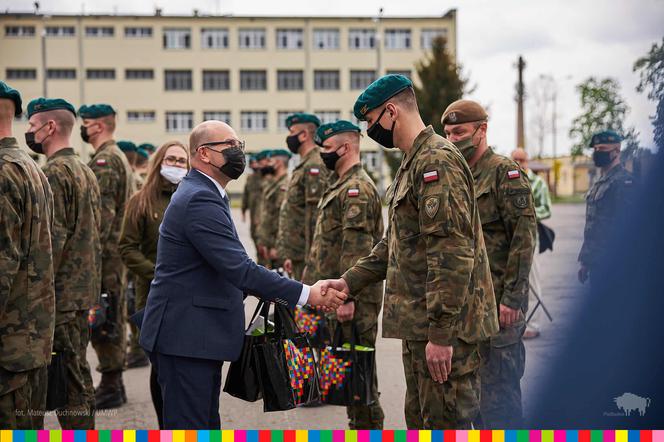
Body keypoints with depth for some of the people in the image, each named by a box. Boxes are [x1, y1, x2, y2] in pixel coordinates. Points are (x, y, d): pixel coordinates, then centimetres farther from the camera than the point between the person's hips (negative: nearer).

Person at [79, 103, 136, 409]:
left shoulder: (104, 161, -14)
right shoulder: (119, 157, 18)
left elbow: (103, 212, -21)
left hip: (104, 254, -10)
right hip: (118, 252, 10)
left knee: (101, 319, -6)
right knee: (113, 318, 14)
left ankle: (110, 387, -3)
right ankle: (113, 381, 22)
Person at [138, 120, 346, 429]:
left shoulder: (201, 195, 16)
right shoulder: (200, 200, -18)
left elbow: (228, 267, 21)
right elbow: (240, 269, -26)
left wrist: (273, 293, 10)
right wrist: (306, 294, -24)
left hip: (197, 336, 11)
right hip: (185, 337, -11)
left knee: (206, 424, 16)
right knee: (189, 426, -6)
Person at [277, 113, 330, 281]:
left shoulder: (314, 167, -14)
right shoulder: (304, 167, 18)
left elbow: (315, 216, -20)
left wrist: (310, 258, -21)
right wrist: (289, 254, 19)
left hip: (307, 255, -10)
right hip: (299, 254, 10)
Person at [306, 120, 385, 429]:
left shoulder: (356, 189, -15)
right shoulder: (341, 186, 18)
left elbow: (357, 249, -22)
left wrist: (347, 297, -24)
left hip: (355, 298, -10)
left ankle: (366, 427, 2)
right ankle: (359, 422, 22)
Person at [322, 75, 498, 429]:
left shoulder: (438, 161, -16)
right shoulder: (412, 164, 18)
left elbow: (452, 252, -24)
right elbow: (395, 243, 24)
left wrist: (441, 333, -25)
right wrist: (349, 281, 15)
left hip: (444, 324, -11)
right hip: (419, 322, 11)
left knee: (446, 422, -5)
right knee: (420, 418, 18)